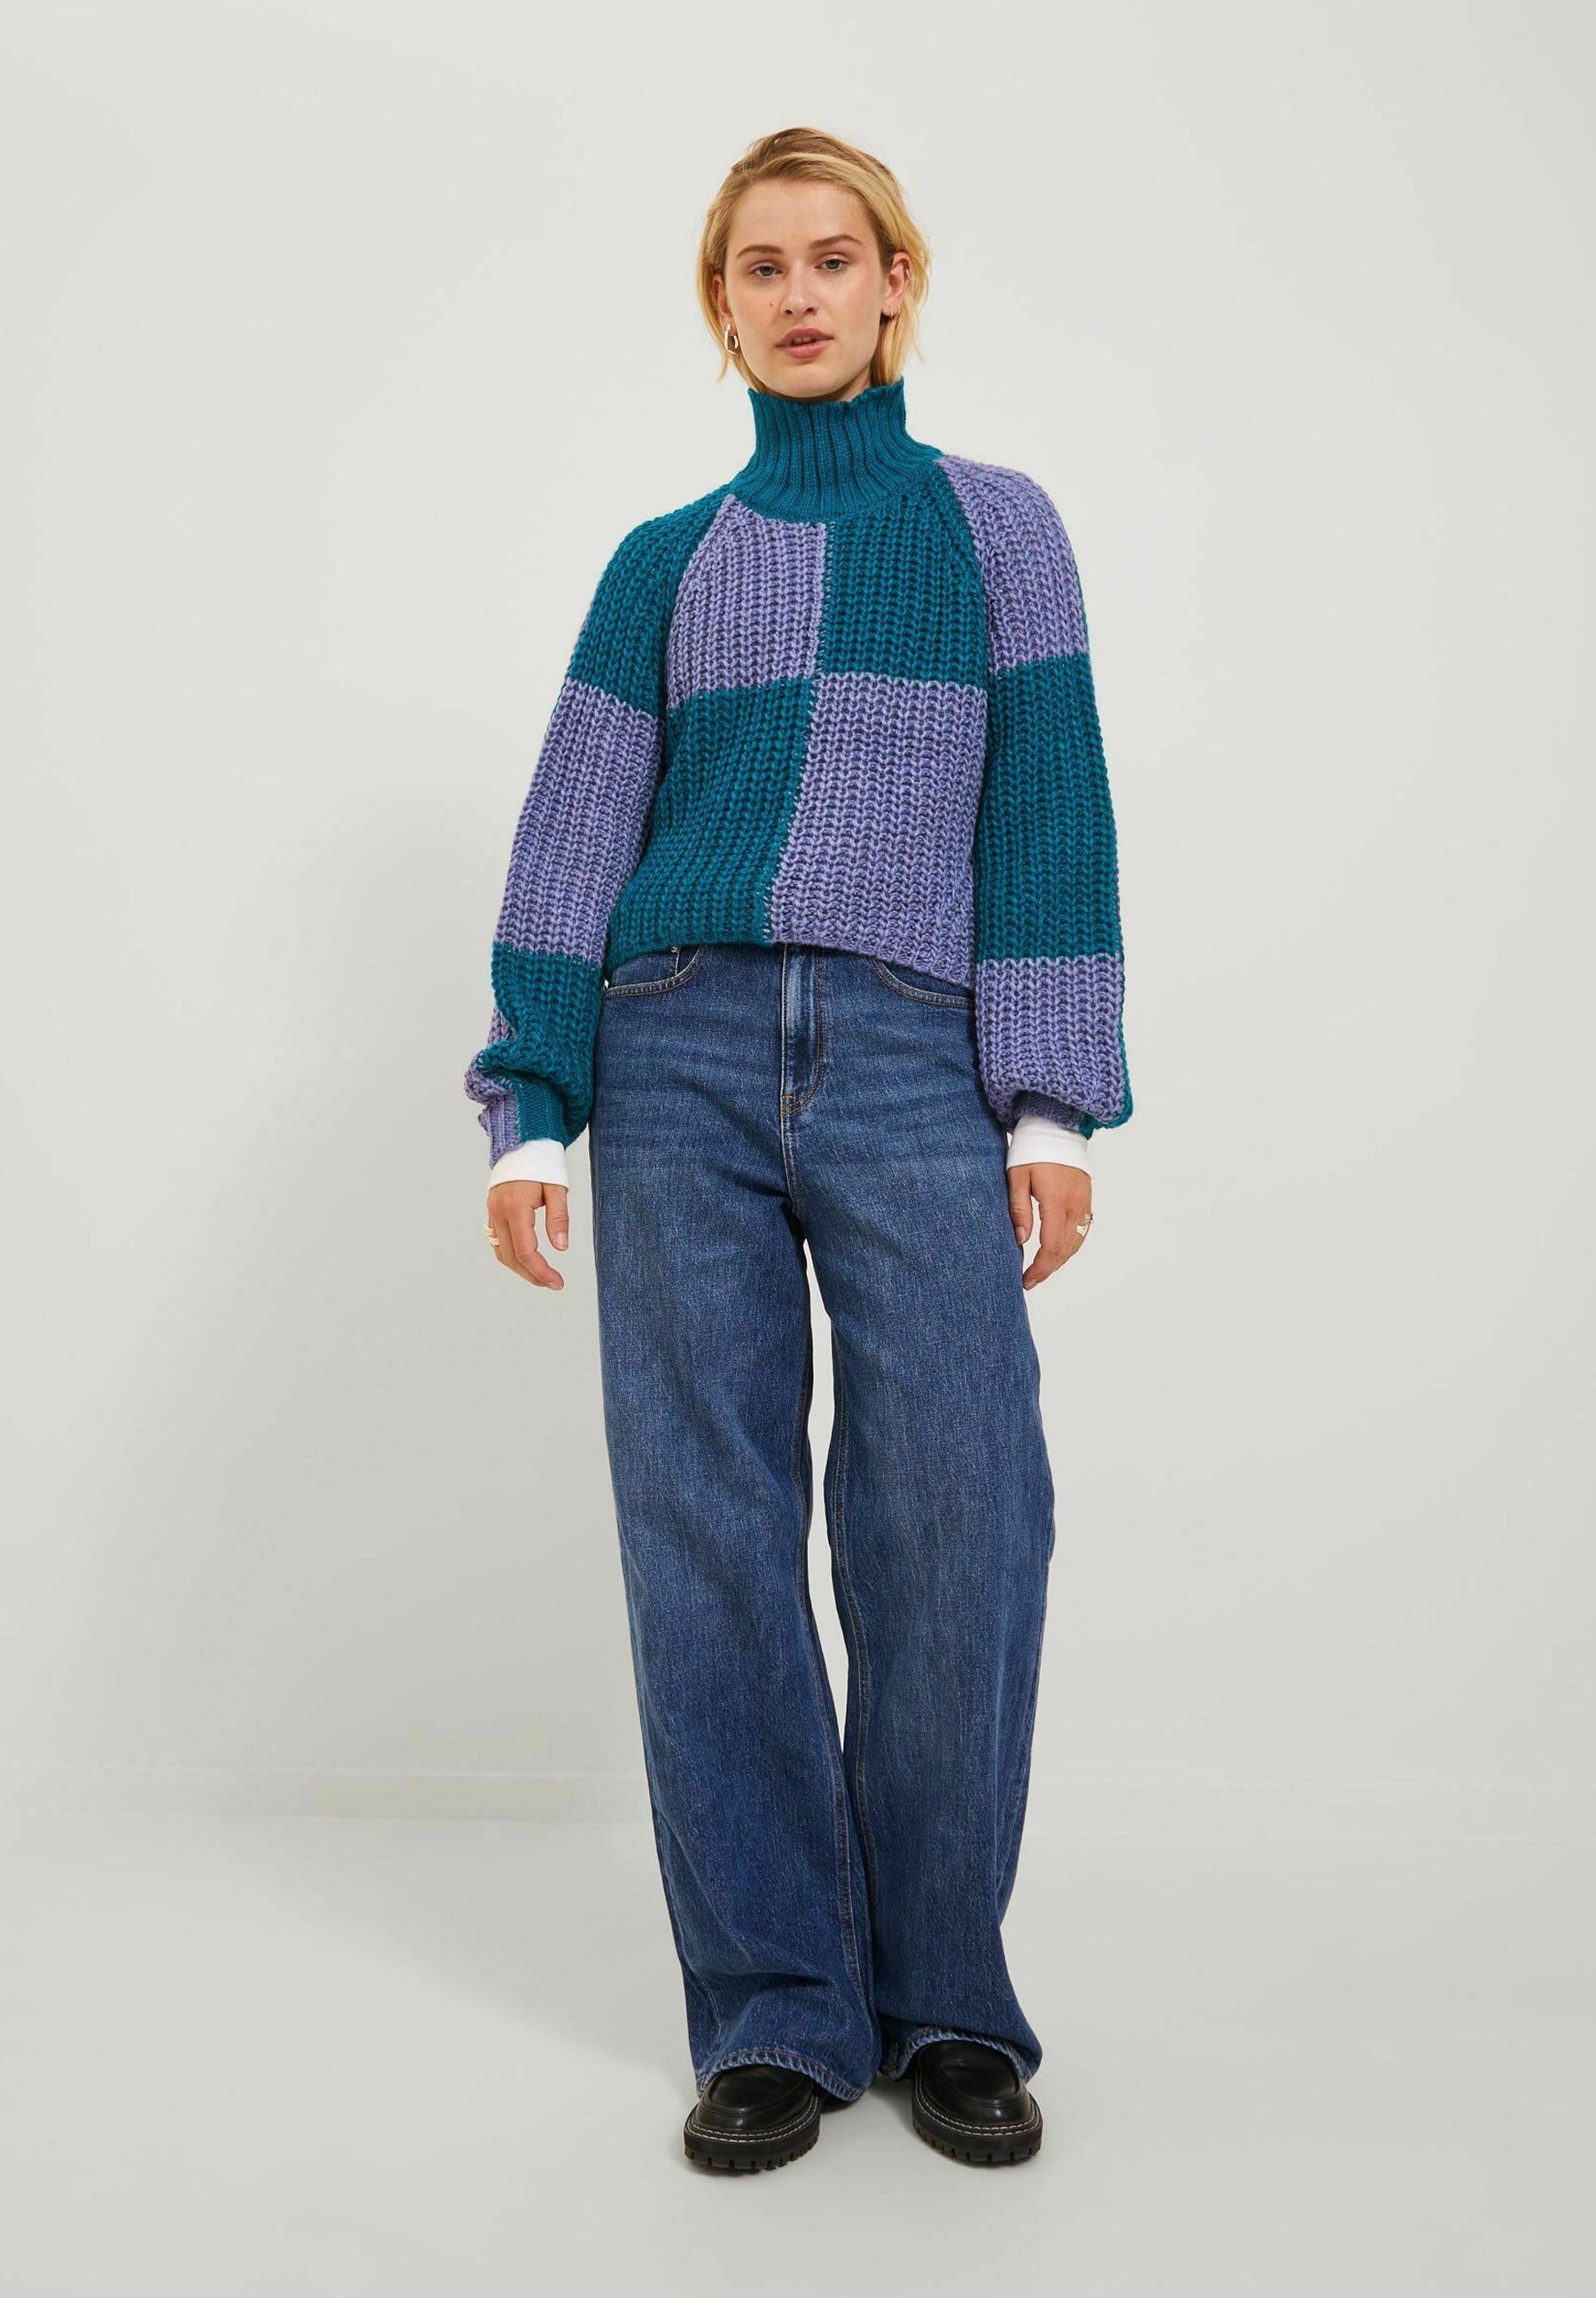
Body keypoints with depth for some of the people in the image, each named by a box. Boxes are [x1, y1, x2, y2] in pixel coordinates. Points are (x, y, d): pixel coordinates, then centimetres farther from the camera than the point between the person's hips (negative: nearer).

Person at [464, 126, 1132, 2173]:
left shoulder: (995, 525, 13)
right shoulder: (663, 561, 16)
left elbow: (1051, 817, 6)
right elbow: (575, 834, 11)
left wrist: (1055, 1102, -2)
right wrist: (531, 1110, 2)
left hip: (913, 1063, -1)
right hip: (680, 1050, 2)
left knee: (955, 1525, -5)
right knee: (706, 1530, 0)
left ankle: (947, 2003, 12)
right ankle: (776, 2011, 11)